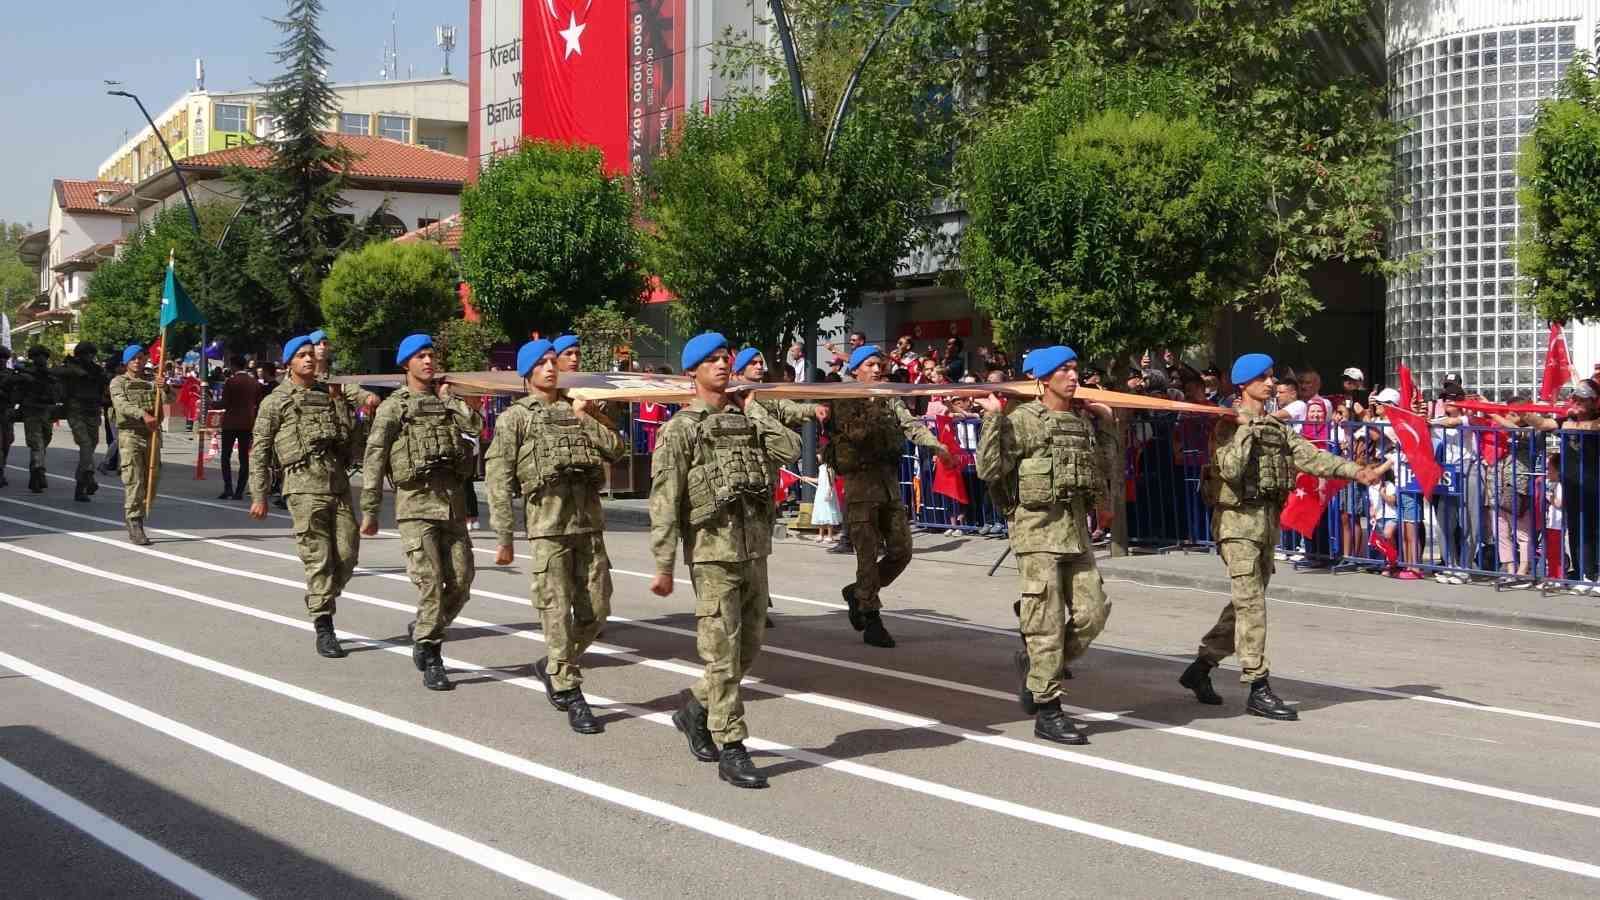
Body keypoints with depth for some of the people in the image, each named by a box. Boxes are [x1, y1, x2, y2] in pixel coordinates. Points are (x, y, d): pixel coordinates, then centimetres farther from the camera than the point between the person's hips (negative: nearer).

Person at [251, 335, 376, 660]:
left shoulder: (331, 391, 19)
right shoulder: (275, 402, 6)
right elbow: (259, 452, 4)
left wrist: (366, 397, -5)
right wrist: (259, 496, -2)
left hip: (339, 484, 5)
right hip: (304, 486, -5)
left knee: (347, 554, 2)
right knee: (318, 558, -7)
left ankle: (319, 603, 26)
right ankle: (323, 629, -2)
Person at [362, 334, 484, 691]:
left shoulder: (447, 402, 16)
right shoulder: (393, 407, 3)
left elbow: (476, 424, -4)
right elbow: (374, 460, -1)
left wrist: (447, 397, 0)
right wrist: (369, 511, -5)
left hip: (454, 503, 5)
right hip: (417, 503, -5)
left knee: (461, 582, 4)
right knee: (431, 582, -11)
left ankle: (423, 630, 27)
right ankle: (429, 660, -2)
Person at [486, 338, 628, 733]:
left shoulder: (577, 409, 17)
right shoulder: (515, 417, 4)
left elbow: (617, 450, 6)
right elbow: (499, 479, -1)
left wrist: (584, 419, -3)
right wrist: (504, 537, -6)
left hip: (589, 521, 5)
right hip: (548, 526, -5)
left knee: (596, 609, 6)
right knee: (558, 612, -5)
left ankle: (552, 666, 27)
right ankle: (571, 697, 1)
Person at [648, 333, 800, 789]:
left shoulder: (747, 418, 14)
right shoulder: (680, 429, -4)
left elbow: (791, 449, -3)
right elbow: (665, 502, -8)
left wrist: (754, 411, 3)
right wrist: (663, 566, -13)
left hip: (755, 549, 6)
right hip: (714, 551, -6)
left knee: (749, 645, 12)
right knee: (722, 652, -4)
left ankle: (696, 708, 32)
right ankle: (731, 750, 2)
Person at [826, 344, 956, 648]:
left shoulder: (890, 401, 11)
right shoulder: (845, 402, -1)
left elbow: (911, 425, -4)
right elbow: (856, 434, -13)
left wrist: (936, 445, -18)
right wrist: (873, 414, -23)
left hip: (890, 483, 6)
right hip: (861, 482, -6)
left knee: (901, 551, 6)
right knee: (868, 554, -4)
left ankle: (858, 592, 26)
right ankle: (871, 621, 5)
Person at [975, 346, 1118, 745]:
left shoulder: (1085, 419, 13)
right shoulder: (1022, 420, -7)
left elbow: (1106, 469, 21)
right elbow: (990, 469, -14)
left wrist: (1106, 425, 20)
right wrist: (993, 419, -17)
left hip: (1076, 529, 7)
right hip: (1038, 530, -6)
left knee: (1092, 612, 4)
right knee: (1047, 623, -3)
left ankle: (1034, 663, 26)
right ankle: (1047, 711, 5)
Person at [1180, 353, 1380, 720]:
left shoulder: (1277, 428, 15)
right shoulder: (1230, 425, -7)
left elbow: (1309, 456, 4)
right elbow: (1230, 469, -23)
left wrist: (1354, 471, -9)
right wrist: (1246, 429, -17)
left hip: (1267, 520, 8)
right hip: (1239, 519, -8)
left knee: (1244, 604, 13)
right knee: (1251, 604, -10)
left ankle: (1200, 669, 24)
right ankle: (1258, 691, -8)